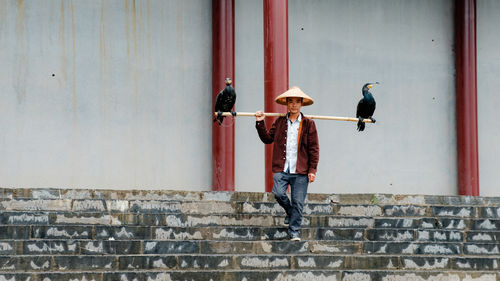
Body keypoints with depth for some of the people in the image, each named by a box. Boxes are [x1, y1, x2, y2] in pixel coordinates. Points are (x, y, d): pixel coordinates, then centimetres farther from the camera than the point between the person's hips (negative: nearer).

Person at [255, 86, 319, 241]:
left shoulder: (308, 124, 5)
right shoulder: (280, 122, 12)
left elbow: (314, 148, 5)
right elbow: (267, 138, 19)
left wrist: (312, 170, -1)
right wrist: (260, 123, 7)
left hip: (301, 171, -1)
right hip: (281, 169, 1)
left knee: (298, 202, -1)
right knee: (278, 194, -17)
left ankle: (294, 231, 11)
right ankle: (289, 212, 15)